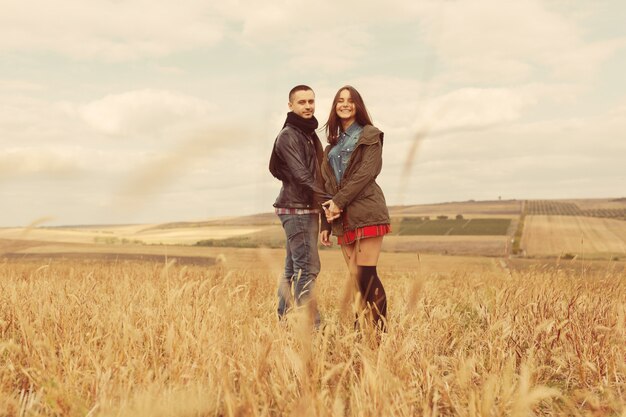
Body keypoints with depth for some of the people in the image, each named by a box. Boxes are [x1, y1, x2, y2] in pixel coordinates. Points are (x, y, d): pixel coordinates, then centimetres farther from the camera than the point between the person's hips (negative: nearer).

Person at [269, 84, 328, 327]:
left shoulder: (310, 134, 19)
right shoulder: (288, 136, -9)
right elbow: (301, 176, -18)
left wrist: (324, 204, 9)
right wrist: (327, 200, -23)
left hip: (308, 209, 9)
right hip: (297, 209, -9)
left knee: (293, 270, 10)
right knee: (307, 267, -11)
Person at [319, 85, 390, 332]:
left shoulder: (370, 135, 6)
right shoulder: (333, 143, 22)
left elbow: (366, 173, -8)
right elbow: (328, 184, 18)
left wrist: (340, 200, -15)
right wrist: (326, 223, 12)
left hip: (366, 213, -5)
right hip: (343, 219, 5)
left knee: (366, 275, -12)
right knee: (356, 279, 3)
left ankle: (381, 332, -6)